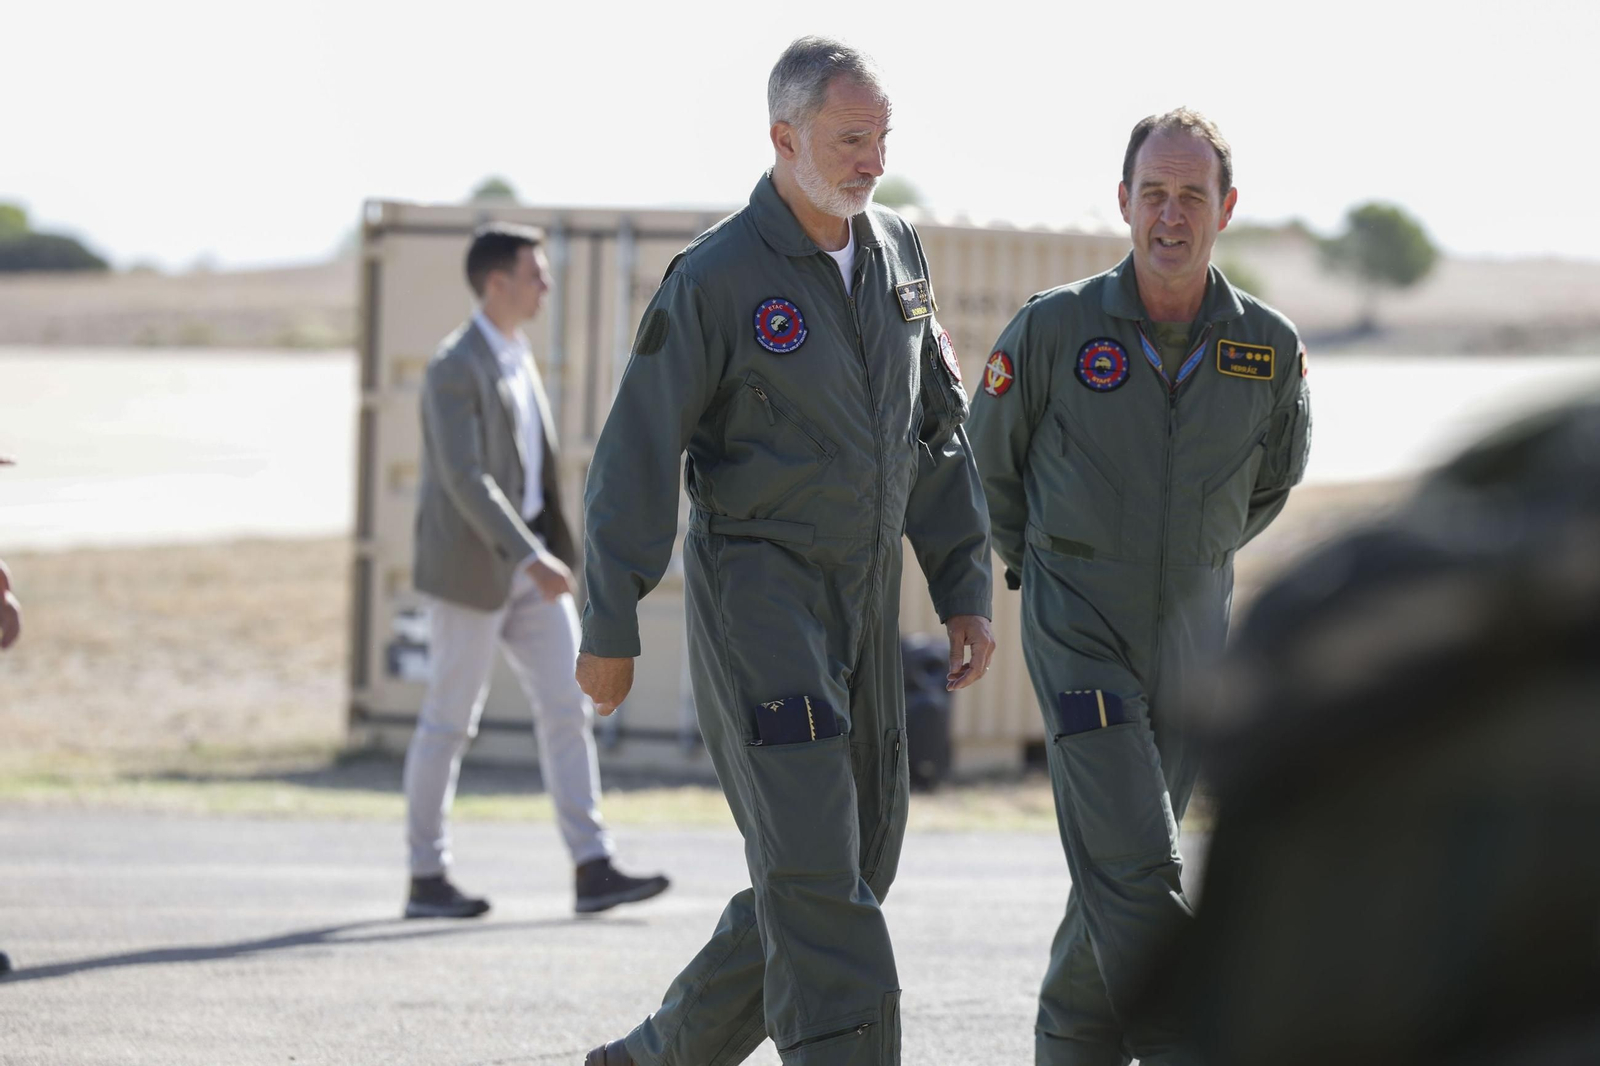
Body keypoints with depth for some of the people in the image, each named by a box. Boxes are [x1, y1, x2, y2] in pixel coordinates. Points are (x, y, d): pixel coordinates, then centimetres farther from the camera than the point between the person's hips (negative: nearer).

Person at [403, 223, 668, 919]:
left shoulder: (515, 355, 12)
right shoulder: (455, 370, -17)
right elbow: (464, 479, -26)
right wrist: (530, 557, -32)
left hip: (526, 558, 8)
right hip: (471, 566, -8)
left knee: (566, 706, 0)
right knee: (449, 721, 1)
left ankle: (593, 870, -3)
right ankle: (426, 880, 10)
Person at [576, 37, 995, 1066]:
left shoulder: (896, 251, 8)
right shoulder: (716, 276, -13)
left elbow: (937, 430, 14)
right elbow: (638, 454, -11)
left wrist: (967, 592, 9)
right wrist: (610, 630, -11)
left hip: (864, 604, 7)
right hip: (755, 591, -7)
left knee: (850, 866, 10)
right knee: (813, 869, -14)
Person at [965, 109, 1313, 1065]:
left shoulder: (1270, 346, -3)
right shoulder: (1055, 328, -10)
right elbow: (991, 459, 9)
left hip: (1193, 639, 4)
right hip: (1081, 642, -3)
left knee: (1120, 876, 13)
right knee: (1139, 875, -16)